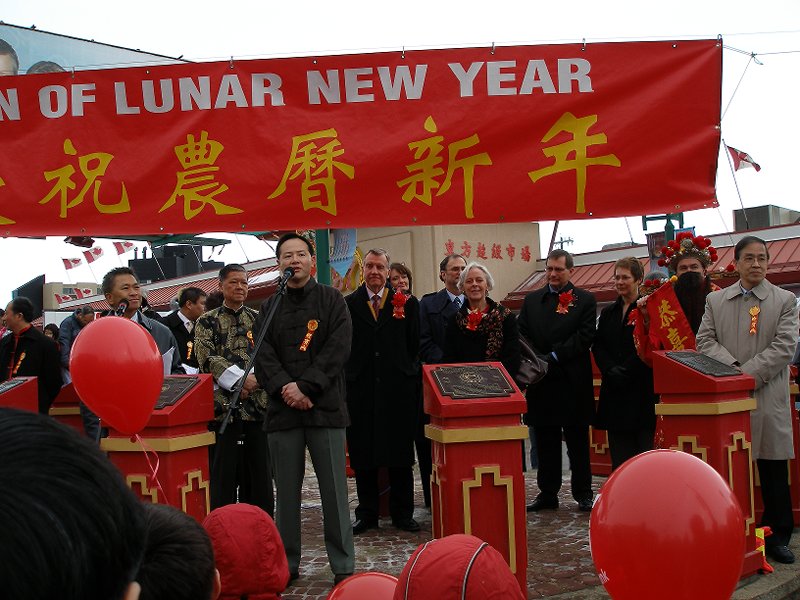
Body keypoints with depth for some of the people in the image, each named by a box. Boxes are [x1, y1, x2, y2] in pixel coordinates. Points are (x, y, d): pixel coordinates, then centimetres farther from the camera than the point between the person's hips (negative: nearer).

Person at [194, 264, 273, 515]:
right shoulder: (207, 322, 6)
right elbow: (207, 358, -7)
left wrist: (256, 380, -12)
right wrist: (240, 379, -16)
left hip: (258, 404, 2)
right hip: (223, 405, -2)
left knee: (260, 473, 7)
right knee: (222, 473, 2)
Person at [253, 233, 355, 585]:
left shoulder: (331, 300, 6)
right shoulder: (269, 308, 14)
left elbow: (338, 349, -5)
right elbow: (263, 357, 3)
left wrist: (306, 386, -13)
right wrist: (285, 389, -14)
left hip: (325, 408, -2)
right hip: (282, 410, 3)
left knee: (334, 489, 0)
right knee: (286, 490, 8)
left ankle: (343, 565, 8)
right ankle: (287, 564, 18)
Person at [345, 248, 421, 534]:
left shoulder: (407, 303, 7)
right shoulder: (348, 304, 7)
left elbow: (415, 346, 6)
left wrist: (408, 375, 0)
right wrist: (349, 376, -3)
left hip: (398, 389, 0)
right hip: (361, 390, 0)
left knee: (400, 455, 5)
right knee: (362, 456, 6)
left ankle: (402, 513, 16)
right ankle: (367, 514, 17)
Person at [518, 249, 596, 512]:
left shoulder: (585, 300, 1)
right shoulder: (531, 300, 12)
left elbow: (585, 337, -9)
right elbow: (522, 336, 7)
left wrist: (553, 357, -15)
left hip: (573, 383, -3)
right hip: (541, 382, 3)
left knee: (578, 442, 6)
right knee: (545, 443, 9)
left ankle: (583, 494, 15)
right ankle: (547, 493, 17)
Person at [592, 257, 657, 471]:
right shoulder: (608, 312, 15)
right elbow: (598, 346, 9)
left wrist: (624, 371, -14)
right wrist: (611, 371, -8)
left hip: (642, 388, -5)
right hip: (615, 391, 5)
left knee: (646, 447, -3)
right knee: (620, 454, 6)